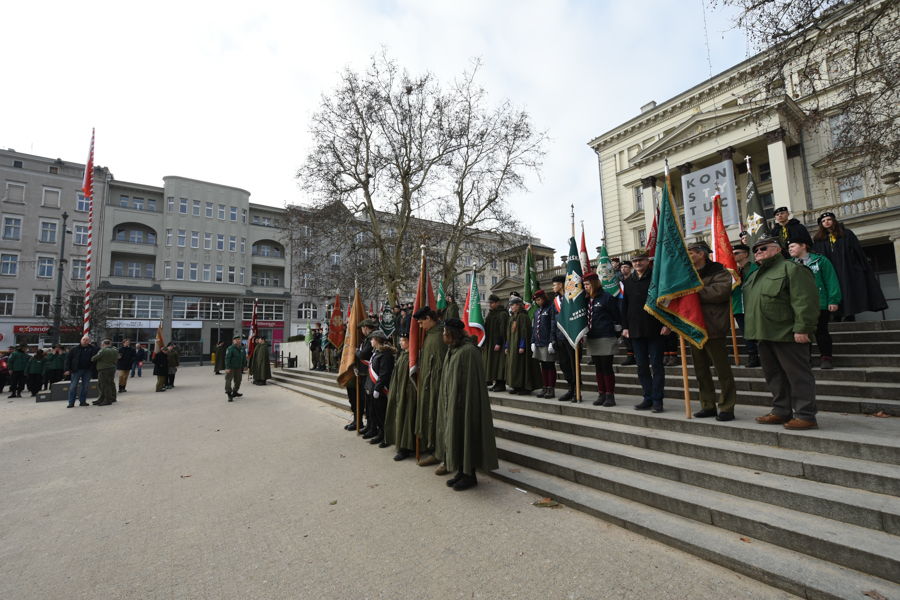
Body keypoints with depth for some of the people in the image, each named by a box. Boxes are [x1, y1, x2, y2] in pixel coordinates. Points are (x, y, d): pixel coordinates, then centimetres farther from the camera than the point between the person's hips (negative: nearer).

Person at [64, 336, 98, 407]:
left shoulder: (93, 348, 4)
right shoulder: (75, 349, 0)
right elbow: (68, 358, 0)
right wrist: (67, 369, -6)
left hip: (88, 370, 2)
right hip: (77, 370, -2)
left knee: (85, 386, 6)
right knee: (73, 386, 1)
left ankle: (82, 401, 15)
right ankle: (71, 402, 9)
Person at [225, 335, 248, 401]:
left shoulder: (242, 348, 10)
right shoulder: (230, 348, -10)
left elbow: (244, 358, 18)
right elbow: (227, 358, -14)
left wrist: (245, 366, 15)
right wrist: (228, 368, -20)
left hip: (239, 368, 6)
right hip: (231, 368, -6)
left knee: (238, 380, 13)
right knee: (228, 380, -10)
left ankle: (235, 392, 28)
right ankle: (229, 394, -5)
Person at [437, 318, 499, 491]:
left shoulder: (468, 351, -19)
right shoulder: (452, 350, 9)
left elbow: (470, 381, -21)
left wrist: (460, 404, -21)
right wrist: (446, 401, 16)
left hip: (464, 403, -9)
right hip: (452, 402, 9)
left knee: (465, 436, 1)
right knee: (454, 436, 14)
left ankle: (470, 475, 16)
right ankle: (461, 472, 27)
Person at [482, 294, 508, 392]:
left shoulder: (502, 314, -10)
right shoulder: (490, 313, 17)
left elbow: (502, 330, -16)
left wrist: (498, 343, -21)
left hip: (497, 342, -9)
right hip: (489, 343, 9)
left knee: (499, 363, -6)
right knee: (493, 363, 8)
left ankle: (501, 384, -1)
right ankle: (497, 383, 14)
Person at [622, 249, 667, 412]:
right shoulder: (628, 281, 12)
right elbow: (625, 306, 14)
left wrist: (667, 324, -13)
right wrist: (625, 326, 8)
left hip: (655, 329, -5)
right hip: (636, 330, 5)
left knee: (656, 365, 1)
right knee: (642, 366, 9)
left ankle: (657, 400, 9)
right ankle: (648, 399, 19)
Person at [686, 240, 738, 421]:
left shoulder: (718, 271, -4)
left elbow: (720, 292, -22)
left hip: (712, 327, -7)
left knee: (722, 369, 0)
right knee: (700, 369, 12)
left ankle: (727, 408, 9)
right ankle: (708, 406, 21)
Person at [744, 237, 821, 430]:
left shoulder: (791, 268, -5)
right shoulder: (755, 275, 22)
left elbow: (805, 300, -15)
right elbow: (750, 302, 26)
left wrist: (802, 328, -21)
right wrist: (755, 332, 21)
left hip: (786, 334, -9)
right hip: (764, 335, 9)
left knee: (797, 374, -3)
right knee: (774, 375, 13)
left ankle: (806, 415, 4)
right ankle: (781, 412, 21)